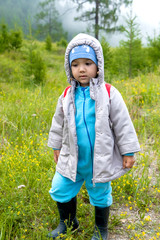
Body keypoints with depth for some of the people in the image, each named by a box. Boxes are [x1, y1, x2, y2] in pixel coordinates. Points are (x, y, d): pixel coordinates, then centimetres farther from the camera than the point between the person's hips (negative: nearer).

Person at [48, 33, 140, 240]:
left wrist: (128, 152, -5)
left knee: (100, 194, 15)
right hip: (72, 158, 4)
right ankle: (68, 222, 41)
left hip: (100, 159, -3)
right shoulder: (67, 96, -1)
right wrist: (56, 147, 18)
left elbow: (122, 124, -7)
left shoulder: (108, 94, -12)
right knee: (60, 190, 12)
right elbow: (58, 123, 12)